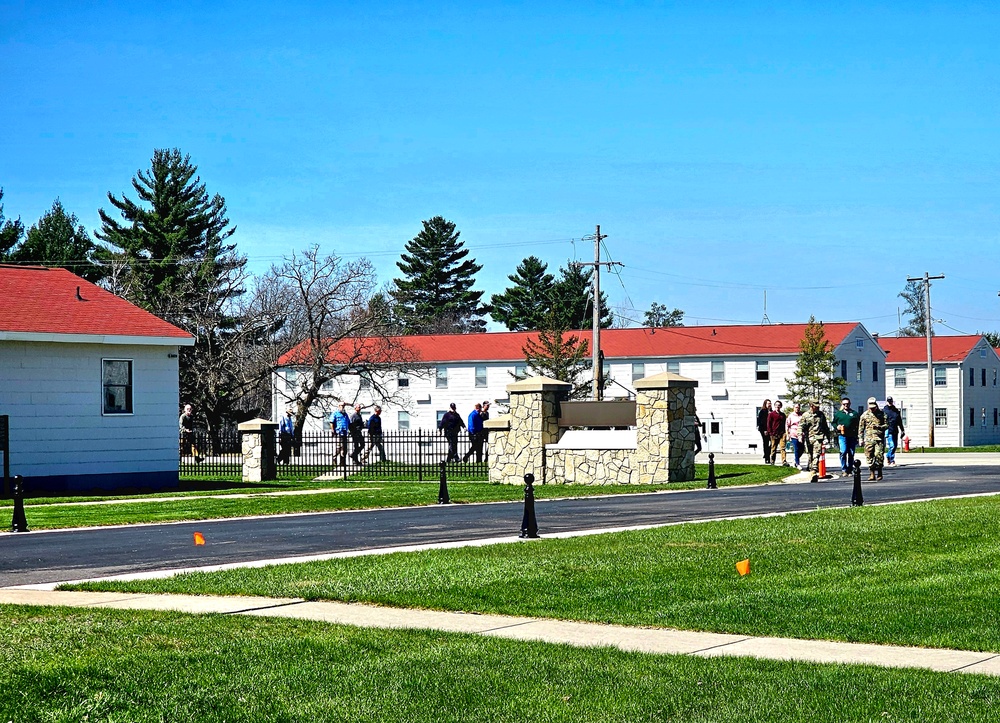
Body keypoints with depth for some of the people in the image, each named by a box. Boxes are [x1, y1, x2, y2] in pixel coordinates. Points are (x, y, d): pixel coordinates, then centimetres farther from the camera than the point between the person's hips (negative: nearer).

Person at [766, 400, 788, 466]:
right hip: (774, 434, -2)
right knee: (773, 448, 6)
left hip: (782, 433, 2)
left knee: (783, 448, -8)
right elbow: (769, 424, 0)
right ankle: (772, 461, 19)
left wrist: (785, 432, 11)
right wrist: (770, 433, -7)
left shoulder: (783, 415, 14)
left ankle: (784, 462, -15)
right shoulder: (771, 414, 2)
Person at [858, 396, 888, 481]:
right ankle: (872, 474, 6)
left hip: (879, 438, -2)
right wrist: (861, 439, 7)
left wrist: (879, 427, -13)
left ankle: (879, 473, 3)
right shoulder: (865, 415, 8)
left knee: (879, 455, -10)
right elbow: (861, 428, 12)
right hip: (868, 439, 2)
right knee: (870, 457, -1)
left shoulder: (882, 414, 5)